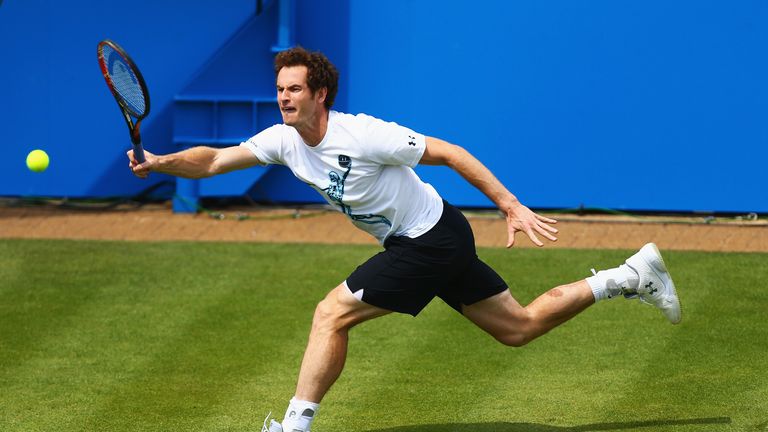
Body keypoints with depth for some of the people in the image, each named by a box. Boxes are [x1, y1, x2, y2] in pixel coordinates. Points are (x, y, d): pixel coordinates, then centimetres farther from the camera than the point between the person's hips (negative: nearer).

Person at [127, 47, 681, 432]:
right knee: (519, 327, 15)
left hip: (432, 240, -8)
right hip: (431, 243, 8)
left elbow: (449, 153, -19)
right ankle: (632, 275, 22)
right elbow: (214, 160, -2)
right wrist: (161, 162, -21)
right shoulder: (283, 141, -3)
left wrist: (512, 206, -19)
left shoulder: (364, 135, -24)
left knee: (332, 314, -14)